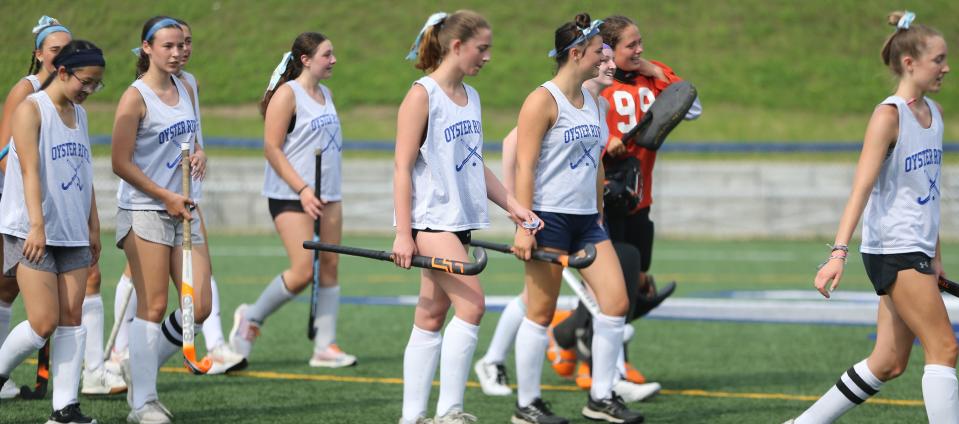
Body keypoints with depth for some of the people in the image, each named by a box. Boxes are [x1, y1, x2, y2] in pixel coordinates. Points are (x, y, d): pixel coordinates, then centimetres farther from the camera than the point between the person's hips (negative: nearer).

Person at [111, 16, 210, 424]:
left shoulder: (185, 91, 12)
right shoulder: (136, 97, -9)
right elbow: (121, 163, -12)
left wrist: (199, 154, 2)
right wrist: (166, 197, -13)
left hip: (182, 210, 7)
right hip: (144, 211, -7)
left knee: (199, 308, 2)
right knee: (153, 308, -8)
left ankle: (142, 372, 19)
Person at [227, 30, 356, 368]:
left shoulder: (325, 94, 14)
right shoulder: (287, 94, -10)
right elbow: (271, 147, -14)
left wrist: (328, 191, 17)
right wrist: (302, 189, -19)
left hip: (327, 195, 8)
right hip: (291, 197, -8)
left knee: (330, 267, 3)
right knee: (302, 272, -13)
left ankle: (325, 346, 6)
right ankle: (252, 318, 8)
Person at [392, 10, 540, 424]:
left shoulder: (470, 97, 14)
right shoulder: (422, 95, -9)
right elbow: (403, 167, -11)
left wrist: (512, 204, 13)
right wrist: (403, 234, -15)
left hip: (461, 219, 8)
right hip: (430, 218, -8)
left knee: (432, 317, 7)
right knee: (472, 304, -17)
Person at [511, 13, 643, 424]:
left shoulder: (592, 101, 13)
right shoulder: (544, 101, -11)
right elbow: (524, 165, -15)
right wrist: (523, 226, -19)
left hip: (586, 220, 8)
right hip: (549, 218, -8)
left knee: (616, 301, 0)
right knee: (541, 313, -1)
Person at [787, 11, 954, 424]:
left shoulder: (934, 112, 12)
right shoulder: (888, 115, -13)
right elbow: (861, 188, -20)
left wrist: (935, 253, 20)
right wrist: (839, 252, -28)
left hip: (917, 249, 8)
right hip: (892, 248, -8)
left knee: (888, 364, 8)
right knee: (944, 348, -12)